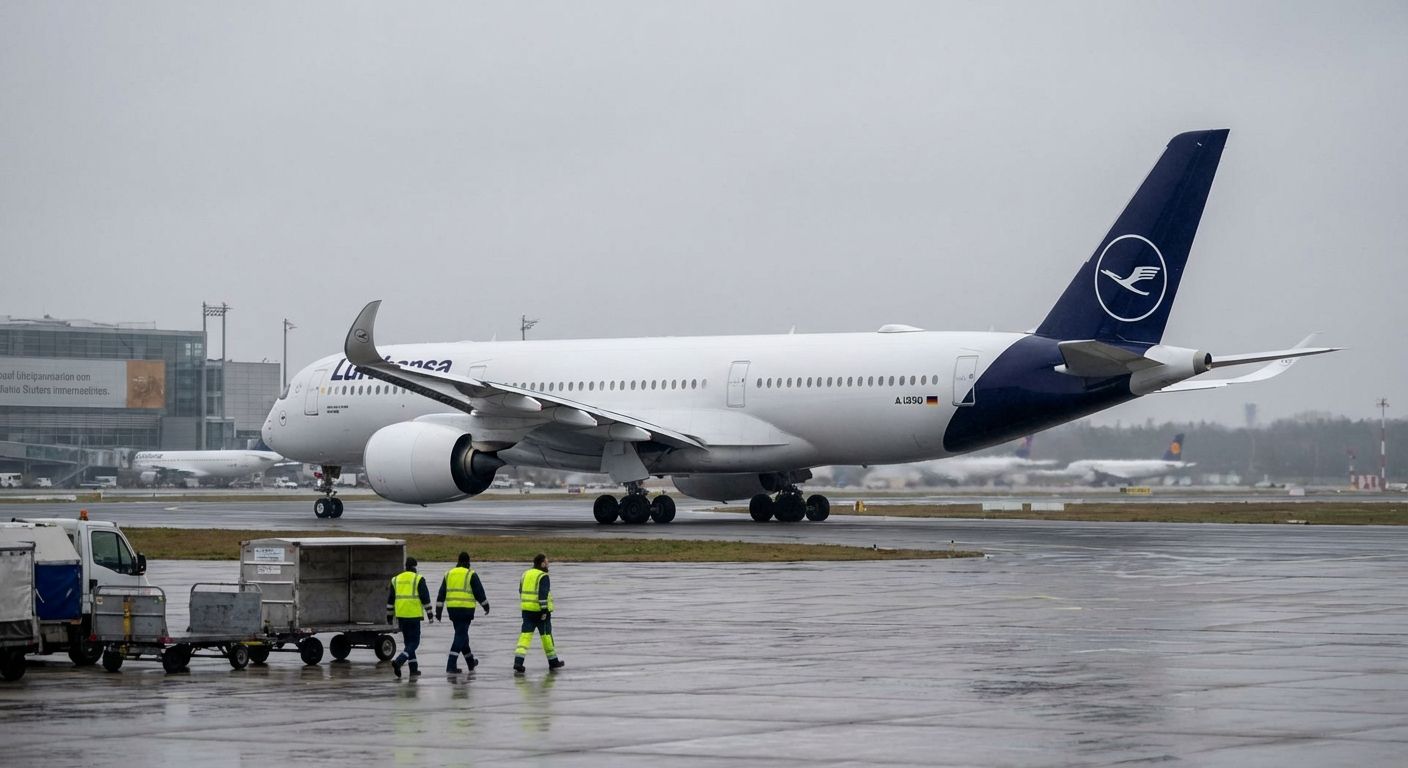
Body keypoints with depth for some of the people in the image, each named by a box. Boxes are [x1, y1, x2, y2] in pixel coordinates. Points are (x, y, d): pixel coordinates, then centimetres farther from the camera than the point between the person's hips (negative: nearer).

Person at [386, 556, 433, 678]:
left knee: (408, 641, 16)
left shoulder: (396, 579, 11)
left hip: (401, 615, 5)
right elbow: (425, 597, -6)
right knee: (414, 643, -1)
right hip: (413, 615, -5)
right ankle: (398, 661, -22)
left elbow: (390, 599, 12)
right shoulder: (418, 579, -4)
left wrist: (389, 616, 18)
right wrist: (429, 613, 0)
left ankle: (413, 669, 14)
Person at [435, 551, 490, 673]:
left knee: (461, 635, 19)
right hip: (466, 609, -6)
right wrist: (486, 605, 11)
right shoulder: (471, 574, -4)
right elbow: (479, 592, -3)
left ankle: (471, 663, 33)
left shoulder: (449, 574, 12)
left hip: (452, 608, 6)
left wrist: (439, 611, 12)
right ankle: (451, 666, -16)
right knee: (460, 636, -6)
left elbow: (441, 594, 10)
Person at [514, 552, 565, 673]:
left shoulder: (526, 574, 11)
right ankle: (553, 662, 22)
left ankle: (518, 663, -14)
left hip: (527, 609, 6)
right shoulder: (543, 576, -12)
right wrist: (544, 610, -21)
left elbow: (521, 591, 20)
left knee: (525, 635, 0)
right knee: (546, 635, 9)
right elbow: (543, 594, -21)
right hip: (540, 610, -6)